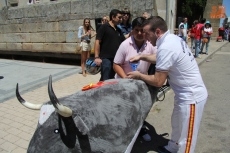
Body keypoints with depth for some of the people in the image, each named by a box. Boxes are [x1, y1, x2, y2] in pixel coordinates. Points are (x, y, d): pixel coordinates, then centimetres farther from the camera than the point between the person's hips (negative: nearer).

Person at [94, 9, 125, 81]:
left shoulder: (118, 30, 15)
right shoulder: (104, 27, -5)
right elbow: (97, 42, -11)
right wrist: (97, 57, -18)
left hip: (116, 59, 7)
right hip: (106, 58, -7)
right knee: (105, 79, -9)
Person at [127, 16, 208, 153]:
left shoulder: (166, 47, -28)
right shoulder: (173, 39, 2)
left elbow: (158, 81, -23)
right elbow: (162, 59, 21)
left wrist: (139, 75, -8)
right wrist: (142, 57, 12)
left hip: (191, 96, -10)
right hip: (188, 93, 10)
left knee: (186, 137, 7)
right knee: (177, 125, 28)